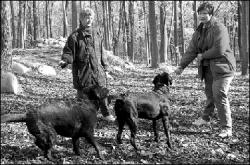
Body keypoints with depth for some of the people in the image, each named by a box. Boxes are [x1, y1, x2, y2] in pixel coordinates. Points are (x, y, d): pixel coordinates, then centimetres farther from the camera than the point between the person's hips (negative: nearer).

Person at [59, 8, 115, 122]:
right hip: (82, 71, -5)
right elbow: (68, 52, -6)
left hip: (97, 70, 5)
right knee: (82, 95, 0)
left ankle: (106, 114, 32)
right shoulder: (75, 36, -7)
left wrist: (103, 65, 22)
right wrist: (65, 61, -26)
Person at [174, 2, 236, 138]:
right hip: (208, 69, 7)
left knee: (220, 96, -12)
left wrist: (203, 56, -9)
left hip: (222, 67, -7)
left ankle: (226, 128, -6)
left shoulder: (219, 29, -13)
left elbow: (219, 50, -21)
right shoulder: (199, 31, 12)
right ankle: (206, 118, 38)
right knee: (210, 94, 18)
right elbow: (191, 50, 10)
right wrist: (181, 66, 2)